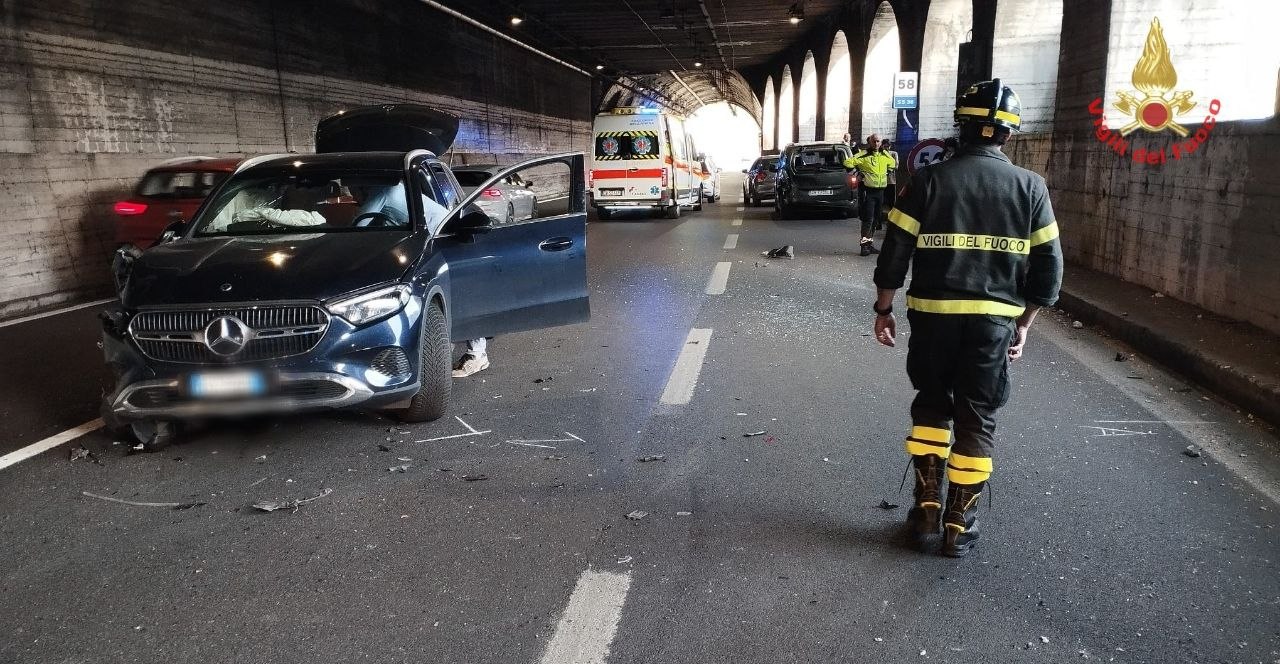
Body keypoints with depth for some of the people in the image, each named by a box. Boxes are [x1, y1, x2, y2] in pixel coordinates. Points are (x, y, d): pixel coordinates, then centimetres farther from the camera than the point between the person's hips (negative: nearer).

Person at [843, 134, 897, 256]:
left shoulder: (885, 155, 10)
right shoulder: (864, 155, -8)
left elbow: (893, 164, 31)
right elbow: (847, 162, -16)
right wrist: (859, 170, -5)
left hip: (880, 191, 6)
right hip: (868, 191, -6)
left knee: (875, 219, 11)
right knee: (868, 218, -11)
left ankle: (869, 243, 20)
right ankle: (864, 245, -10)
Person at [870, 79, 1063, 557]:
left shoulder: (929, 180, -2)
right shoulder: (1030, 187, 2)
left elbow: (894, 253, -4)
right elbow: (1048, 267, 3)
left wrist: (883, 309, 7)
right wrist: (1023, 323, 13)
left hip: (933, 315, 0)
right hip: (995, 320, 1)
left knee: (930, 405, 19)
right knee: (977, 419, 11)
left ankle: (927, 507, 16)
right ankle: (959, 525, 17)